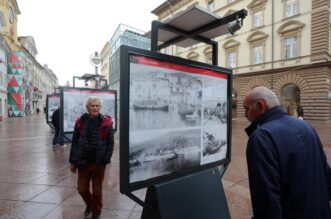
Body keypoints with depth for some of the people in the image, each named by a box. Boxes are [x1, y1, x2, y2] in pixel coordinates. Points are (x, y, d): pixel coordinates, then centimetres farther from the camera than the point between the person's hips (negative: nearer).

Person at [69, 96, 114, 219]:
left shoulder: (106, 122, -9)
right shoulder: (80, 122, -3)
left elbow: (110, 143, -6)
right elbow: (74, 143, 4)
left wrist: (105, 159, -11)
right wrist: (73, 161, 5)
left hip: (99, 163, -2)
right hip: (83, 162, 2)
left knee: (97, 191, 13)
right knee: (82, 189, 15)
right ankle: (89, 205, 47)